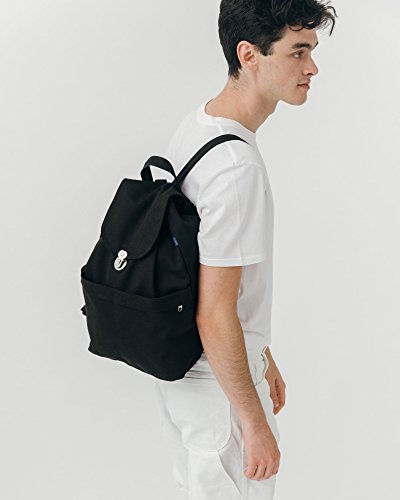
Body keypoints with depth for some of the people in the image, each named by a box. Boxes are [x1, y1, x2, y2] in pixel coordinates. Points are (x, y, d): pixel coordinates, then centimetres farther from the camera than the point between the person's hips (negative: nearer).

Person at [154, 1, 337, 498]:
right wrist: (257, 424, -18)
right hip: (221, 387, -9)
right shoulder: (237, 167, -30)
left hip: (179, 368, 9)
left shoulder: (194, 125, 2)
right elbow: (215, 318, -28)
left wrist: (261, 355, 18)